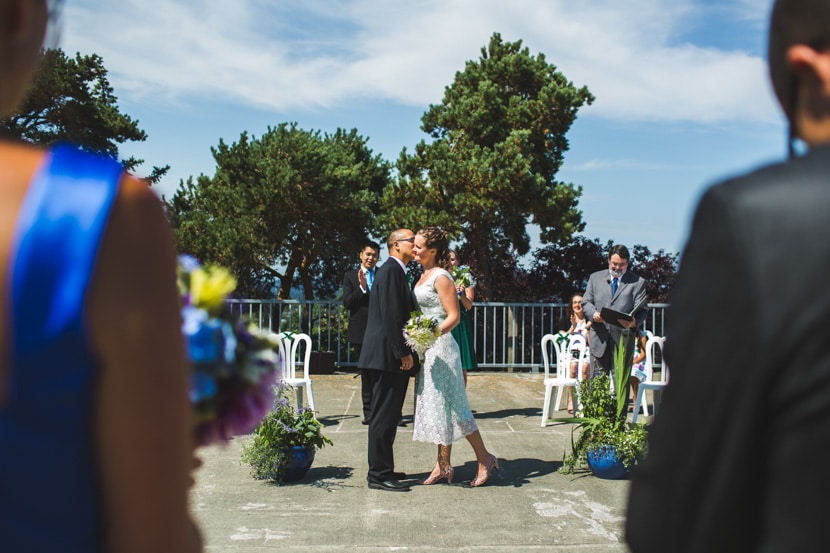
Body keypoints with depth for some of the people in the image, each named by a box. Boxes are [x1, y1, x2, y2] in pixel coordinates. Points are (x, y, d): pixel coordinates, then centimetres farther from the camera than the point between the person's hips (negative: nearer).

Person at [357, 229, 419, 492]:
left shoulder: (392, 270, 20)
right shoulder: (392, 271, -13)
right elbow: (391, 315, -21)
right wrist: (403, 353, -21)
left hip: (387, 355, 11)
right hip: (389, 355, -11)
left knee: (387, 415, 16)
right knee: (384, 416, -5)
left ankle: (381, 469, 24)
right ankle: (379, 475, 1)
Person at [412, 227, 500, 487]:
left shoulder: (441, 277, -13)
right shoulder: (425, 274, 14)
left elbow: (454, 316, -19)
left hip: (439, 346, -9)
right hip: (427, 347, 9)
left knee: (450, 407, -5)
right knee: (436, 406, 10)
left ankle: (485, 459, 5)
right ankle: (443, 465, 16)